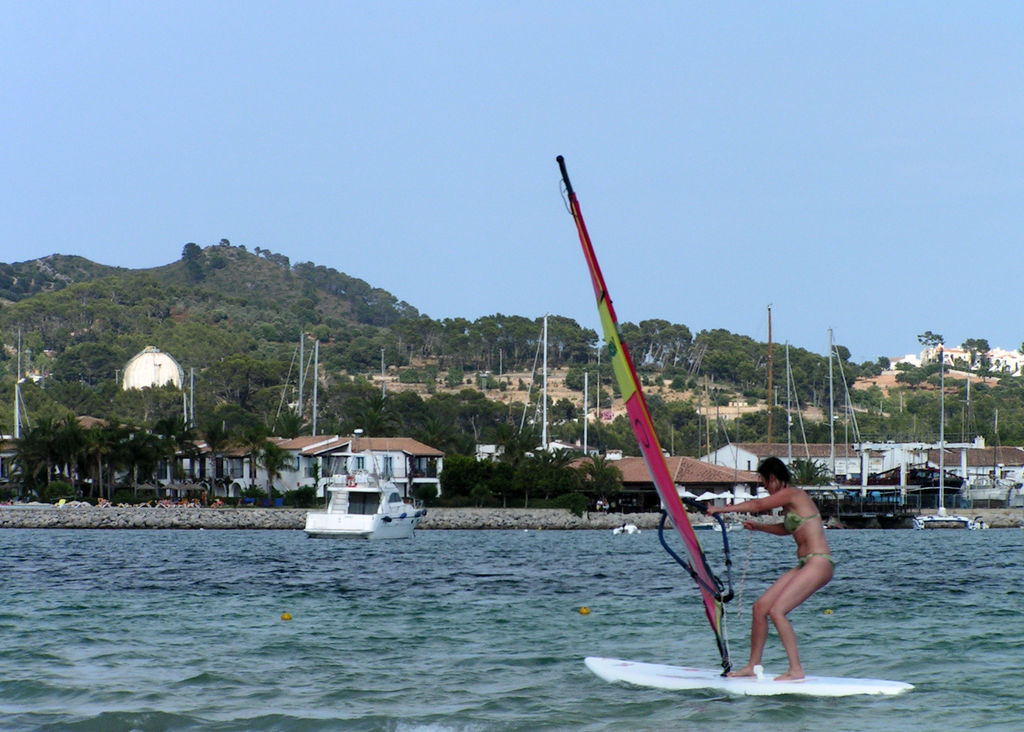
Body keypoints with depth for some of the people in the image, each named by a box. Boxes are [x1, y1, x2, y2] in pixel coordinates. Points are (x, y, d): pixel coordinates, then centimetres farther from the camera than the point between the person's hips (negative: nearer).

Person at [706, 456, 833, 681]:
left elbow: (758, 505, -7)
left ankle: (796, 669, -14)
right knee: (760, 607, 5)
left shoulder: (792, 494, -9)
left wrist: (723, 509, 1)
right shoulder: (791, 499, 19)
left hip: (819, 563, -10)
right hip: (805, 565, 10)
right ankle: (753, 666, 12)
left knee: (776, 611, -18)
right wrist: (759, 527, 38)